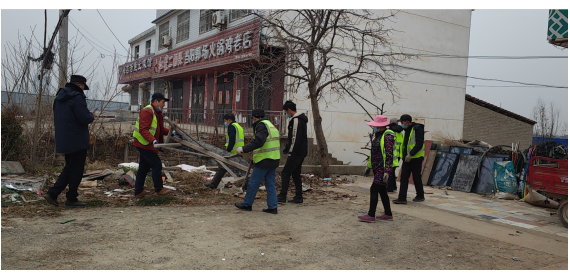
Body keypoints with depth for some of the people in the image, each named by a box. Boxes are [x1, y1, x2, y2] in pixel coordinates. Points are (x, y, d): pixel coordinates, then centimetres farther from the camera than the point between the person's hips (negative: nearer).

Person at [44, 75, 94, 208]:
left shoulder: (59, 97, 14)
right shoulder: (77, 97, -16)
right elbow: (85, 119, -22)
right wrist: (91, 115, 1)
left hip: (63, 141, 9)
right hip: (77, 141, -9)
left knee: (69, 168, 19)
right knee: (76, 171, 2)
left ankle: (52, 193, 12)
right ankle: (71, 199, 8)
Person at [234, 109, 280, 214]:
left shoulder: (262, 125, -11)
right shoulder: (271, 125, 19)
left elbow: (258, 142, -26)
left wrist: (243, 149, -23)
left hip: (264, 160, -9)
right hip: (273, 160, 9)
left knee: (253, 183, 4)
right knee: (271, 184, 11)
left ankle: (247, 204, 15)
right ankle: (272, 207, 11)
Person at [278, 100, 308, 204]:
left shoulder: (296, 120, -16)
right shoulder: (300, 119, 17)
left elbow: (296, 138, -22)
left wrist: (291, 152, -19)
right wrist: (287, 147, 25)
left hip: (297, 153, -10)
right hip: (301, 153, 10)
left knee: (285, 173, -6)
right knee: (296, 174, 14)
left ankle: (282, 196, -5)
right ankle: (298, 197, 17)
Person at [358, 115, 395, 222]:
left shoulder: (387, 136, -14)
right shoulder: (378, 135, 15)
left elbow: (389, 155, -20)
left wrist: (387, 171, -25)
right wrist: (370, 166, 23)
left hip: (383, 168, -10)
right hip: (377, 167, 10)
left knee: (374, 189, -11)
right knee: (382, 190, 13)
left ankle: (371, 216, -7)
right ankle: (388, 214, 22)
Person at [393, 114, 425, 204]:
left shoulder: (417, 129, -11)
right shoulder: (407, 130, 15)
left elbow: (419, 144, -19)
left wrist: (410, 154, -25)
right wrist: (403, 155, 12)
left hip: (415, 158, -8)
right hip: (407, 158, 8)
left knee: (416, 178, 4)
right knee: (404, 178, 0)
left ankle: (420, 196, 22)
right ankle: (402, 198, -1)